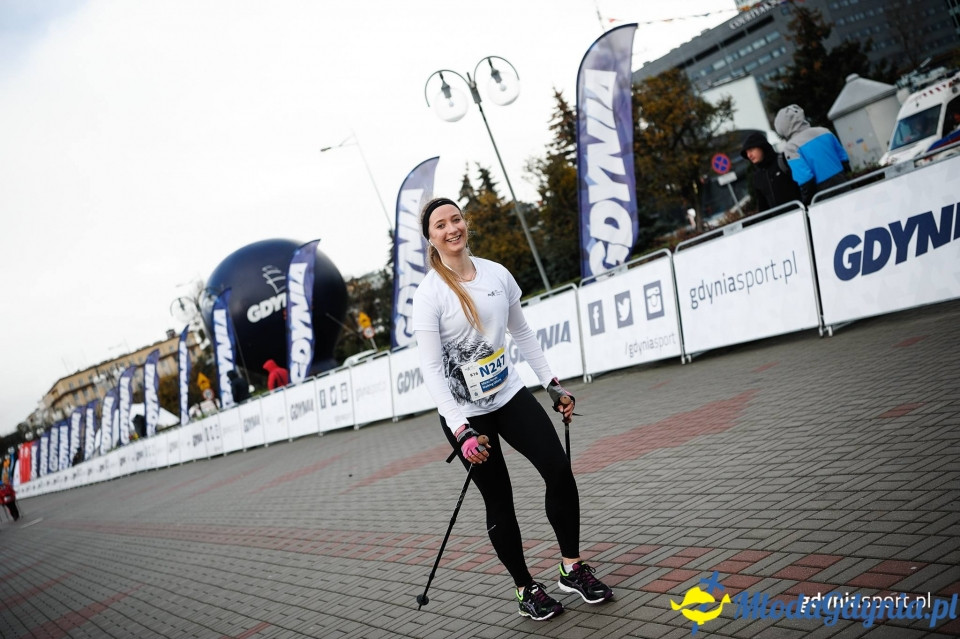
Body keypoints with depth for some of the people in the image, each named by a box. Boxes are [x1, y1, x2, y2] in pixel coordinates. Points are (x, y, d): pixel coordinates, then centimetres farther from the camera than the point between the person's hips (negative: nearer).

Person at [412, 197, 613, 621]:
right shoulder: (429, 294, -14)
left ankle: (573, 569, 14)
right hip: (464, 412, -4)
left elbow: (523, 334, 13)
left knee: (560, 472, -5)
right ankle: (526, 590, 19)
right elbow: (431, 369, -18)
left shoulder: (497, 274, 2)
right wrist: (460, 430, -25)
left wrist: (552, 385, 12)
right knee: (499, 500, 2)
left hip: (510, 395, 5)